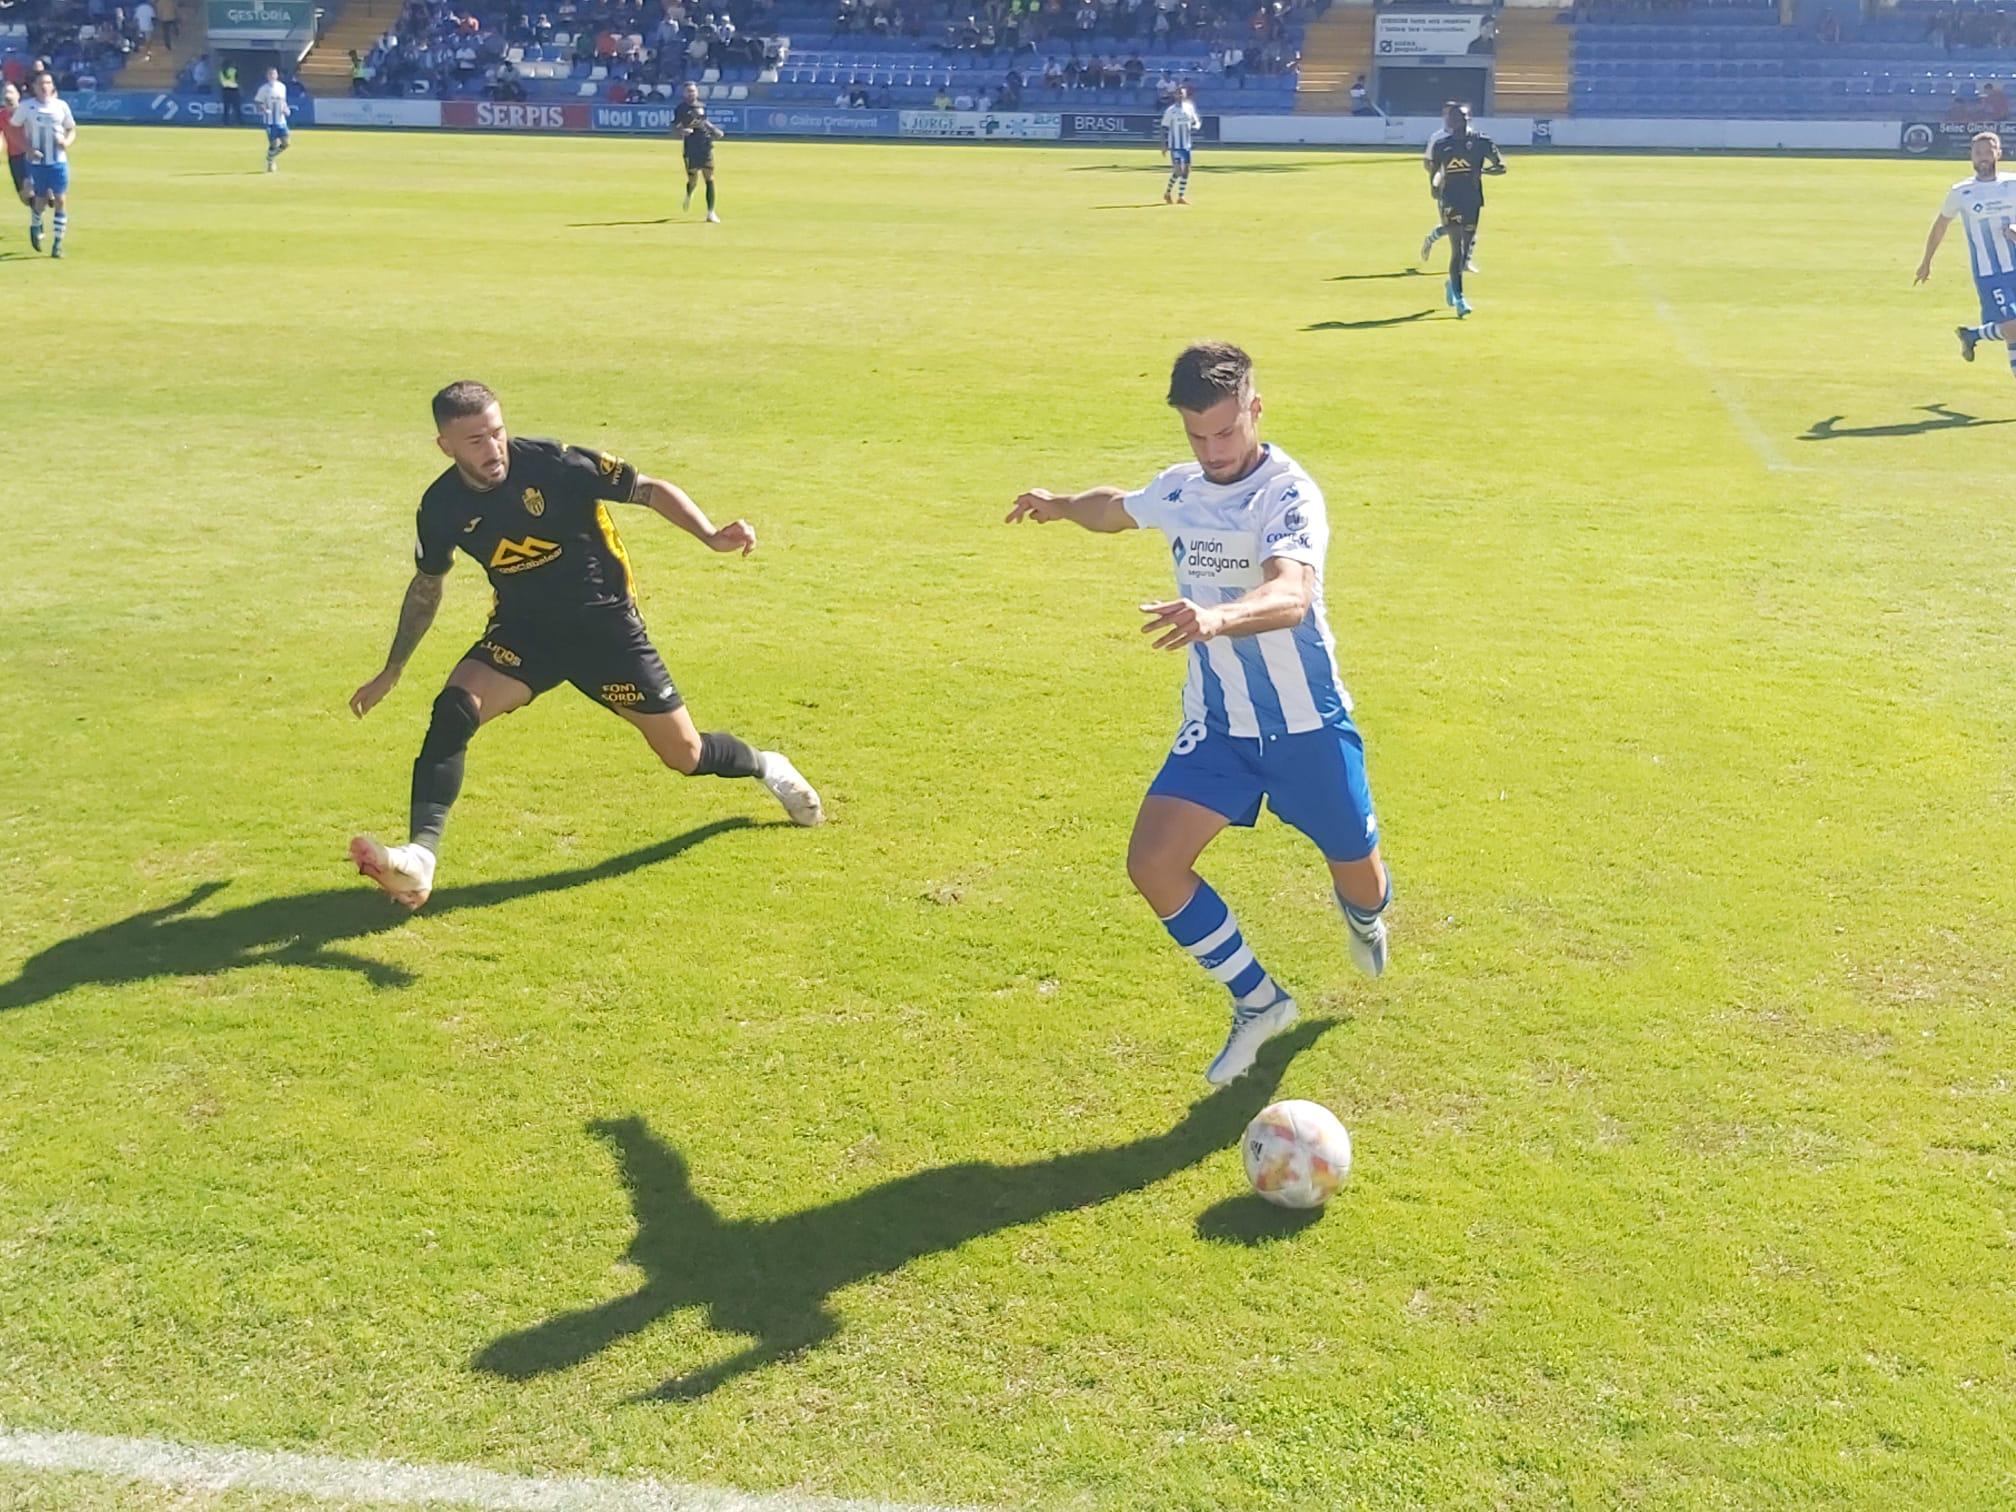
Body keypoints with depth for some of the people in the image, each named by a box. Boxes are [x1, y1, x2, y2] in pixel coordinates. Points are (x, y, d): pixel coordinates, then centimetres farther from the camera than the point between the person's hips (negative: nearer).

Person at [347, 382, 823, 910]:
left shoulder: (552, 464, -21)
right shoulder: (442, 507, -9)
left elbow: (650, 489, -13)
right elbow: (426, 586, 9)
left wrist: (710, 535, -29)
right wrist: (392, 670, 13)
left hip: (605, 625, -2)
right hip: (523, 632, 2)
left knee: (687, 757, 5)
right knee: (453, 709, -27)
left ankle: (765, 767, 39)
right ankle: (419, 859, -32)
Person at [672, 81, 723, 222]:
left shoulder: (702, 106, 14)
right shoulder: (680, 108, 0)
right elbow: (674, 126, -5)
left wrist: (715, 131, 14)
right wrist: (681, 131, -25)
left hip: (706, 146, 3)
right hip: (690, 147, -3)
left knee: (709, 178, -6)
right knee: (693, 180, 2)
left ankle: (711, 213, -5)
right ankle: (689, 195, 40)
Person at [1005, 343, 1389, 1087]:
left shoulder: (1289, 494, -21)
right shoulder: (1178, 489, -2)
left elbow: (1291, 598, -42)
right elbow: (1116, 508, 25)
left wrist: (1216, 619, -60)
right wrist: (1063, 504, 7)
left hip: (1307, 725, -4)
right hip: (1217, 725, 4)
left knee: (1360, 880, 10)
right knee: (1152, 861, -13)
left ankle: (1361, 913, 52)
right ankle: (1257, 1002, 6)